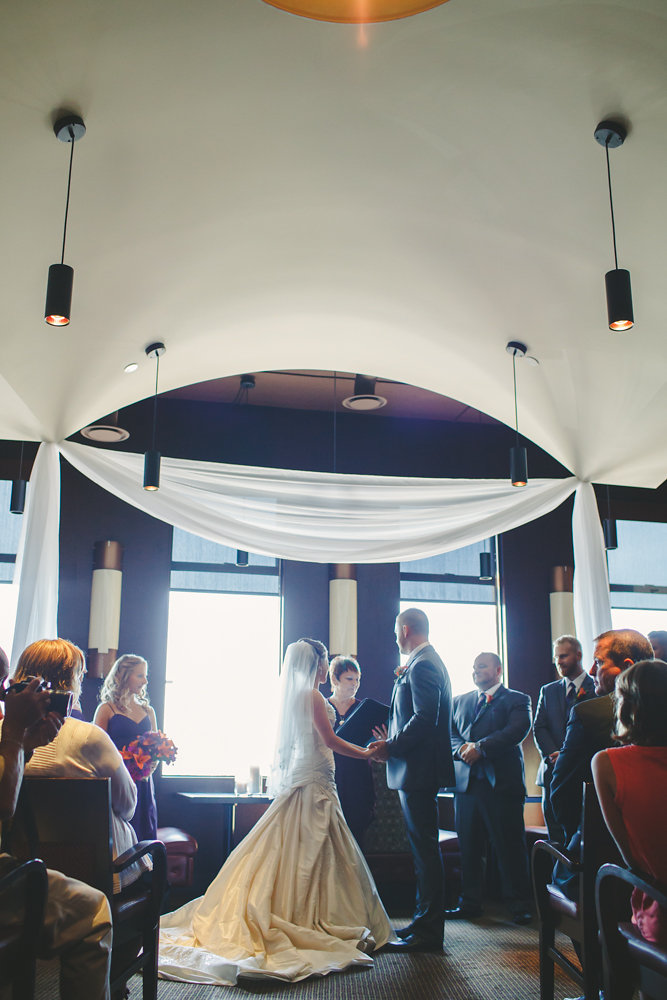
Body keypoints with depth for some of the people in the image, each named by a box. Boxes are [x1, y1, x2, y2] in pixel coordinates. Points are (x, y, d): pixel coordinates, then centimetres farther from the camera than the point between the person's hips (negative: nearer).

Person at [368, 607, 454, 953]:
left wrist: (391, 747, -17)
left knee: (425, 849, -4)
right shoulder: (428, 662, 17)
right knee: (423, 848, 16)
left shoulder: (422, 665, -16)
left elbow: (424, 719, -25)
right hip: (419, 771, 11)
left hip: (418, 769, -11)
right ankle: (424, 921, 25)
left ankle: (428, 932, 3)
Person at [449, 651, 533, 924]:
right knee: (468, 846, 6)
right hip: (466, 782, 4)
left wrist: (480, 747, -16)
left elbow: (517, 730, -11)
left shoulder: (516, 700, 5)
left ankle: (518, 905, 11)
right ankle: (470, 902, 18)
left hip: (502, 782, -4)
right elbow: (449, 734, 12)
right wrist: (462, 749, -10)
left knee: (510, 847, 0)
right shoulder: (460, 701, 20)